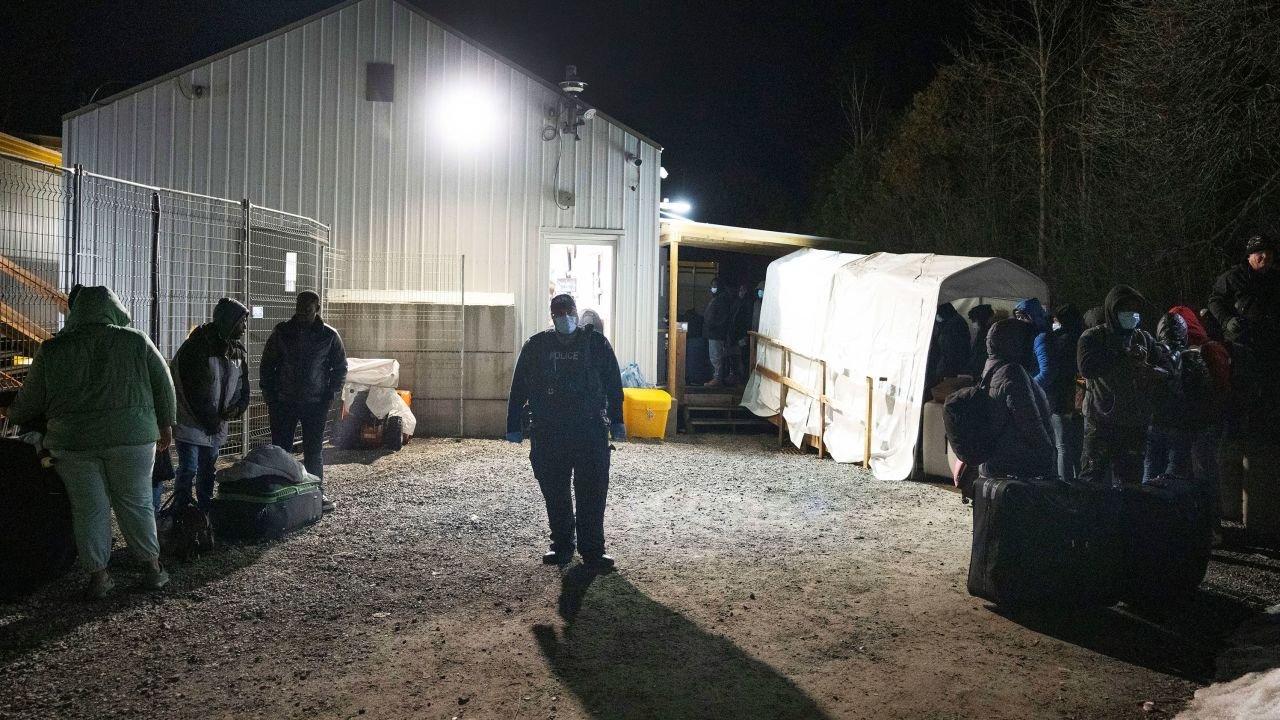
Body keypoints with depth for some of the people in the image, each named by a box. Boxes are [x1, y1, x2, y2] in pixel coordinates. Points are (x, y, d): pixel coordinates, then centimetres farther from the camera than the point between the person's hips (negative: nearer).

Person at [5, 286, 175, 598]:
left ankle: (98, 575, 13)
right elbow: (164, 385, 5)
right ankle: (152, 567, 16)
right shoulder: (136, 341, 1)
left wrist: (13, 417, 30)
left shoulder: (52, 350, 3)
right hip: (131, 438, 0)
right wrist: (165, 424, 17)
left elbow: (30, 401, 9)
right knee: (136, 504, 9)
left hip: (74, 443, 1)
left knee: (89, 510, 8)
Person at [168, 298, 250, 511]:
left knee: (207, 470, 15)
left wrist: (238, 407, -7)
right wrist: (210, 421, -17)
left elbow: (243, 384, 14)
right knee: (188, 468, -7)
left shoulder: (237, 350, 7)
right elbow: (192, 390, -18)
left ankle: (207, 510, 24)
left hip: (217, 424, 7)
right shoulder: (197, 346, -16)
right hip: (191, 421, -6)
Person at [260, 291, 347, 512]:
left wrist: (331, 394, -4)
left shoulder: (329, 336, -1)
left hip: (315, 403, -1)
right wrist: (269, 394, 0)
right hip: (284, 402, 1)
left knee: (314, 451, 5)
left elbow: (340, 367, 6)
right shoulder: (282, 332, 2)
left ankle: (316, 493, 14)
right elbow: (267, 364, 8)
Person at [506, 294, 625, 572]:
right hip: (548, 433, 2)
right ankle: (561, 546, 20)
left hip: (590, 431, -2)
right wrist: (514, 425, 8)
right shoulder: (536, 346, 9)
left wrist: (616, 422, 5)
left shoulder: (596, 344, 6)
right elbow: (519, 389, 11)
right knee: (555, 494, 8)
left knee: (592, 494, -4)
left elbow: (613, 385, 8)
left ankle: (592, 550, 3)